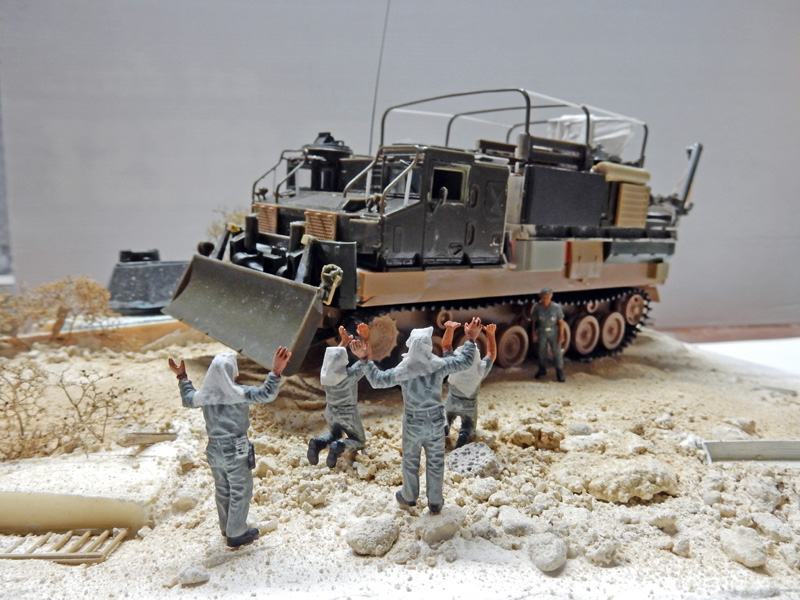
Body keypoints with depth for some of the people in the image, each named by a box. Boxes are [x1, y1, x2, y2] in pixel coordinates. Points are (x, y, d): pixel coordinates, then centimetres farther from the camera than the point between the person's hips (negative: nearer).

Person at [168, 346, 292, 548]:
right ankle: (237, 534, 19)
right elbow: (266, 395, -32)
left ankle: (226, 527, 39)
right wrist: (276, 372, -43)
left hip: (215, 450, 6)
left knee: (222, 490, 22)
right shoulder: (238, 393, -22)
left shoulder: (205, 393, -6)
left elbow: (188, 400, 16)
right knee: (240, 492, 10)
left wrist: (182, 377, 26)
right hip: (236, 451, -6)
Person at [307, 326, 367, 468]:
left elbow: (333, 357, 3)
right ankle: (339, 446, -16)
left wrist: (344, 342, 4)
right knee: (359, 441, 18)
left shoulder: (324, 373, -16)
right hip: (348, 413, -4)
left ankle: (318, 442, -3)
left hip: (330, 411, 4)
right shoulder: (350, 374, -28)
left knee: (334, 434, 32)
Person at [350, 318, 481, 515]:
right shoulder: (440, 366, -15)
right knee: (435, 463, 16)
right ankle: (435, 502, 28)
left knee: (410, 461, 20)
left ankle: (409, 497, 38)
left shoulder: (403, 370, -20)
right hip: (435, 423, 1)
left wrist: (366, 359, -14)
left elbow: (377, 380, -14)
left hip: (413, 424, -1)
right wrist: (471, 339, 7)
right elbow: (465, 361, -2)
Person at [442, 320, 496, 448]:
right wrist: (490, 334, -20)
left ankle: (444, 426, -4)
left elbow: (446, 346, -20)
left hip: (451, 404, 1)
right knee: (469, 427, 22)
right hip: (469, 406, -1)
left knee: (446, 417, 30)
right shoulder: (480, 371, -32)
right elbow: (492, 354, -15)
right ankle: (464, 434, -13)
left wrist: (450, 329, -31)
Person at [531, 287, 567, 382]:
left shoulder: (556, 307, -15)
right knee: (541, 351, 11)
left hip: (553, 332, -1)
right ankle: (542, 370, 30)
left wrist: (561, 335, -11)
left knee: (557, 352, -1)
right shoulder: (537, 307, -11)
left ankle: (559, 373, 11)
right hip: (541, 332, 2)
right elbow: (534, 321, -2)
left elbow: (561, 322, -9)